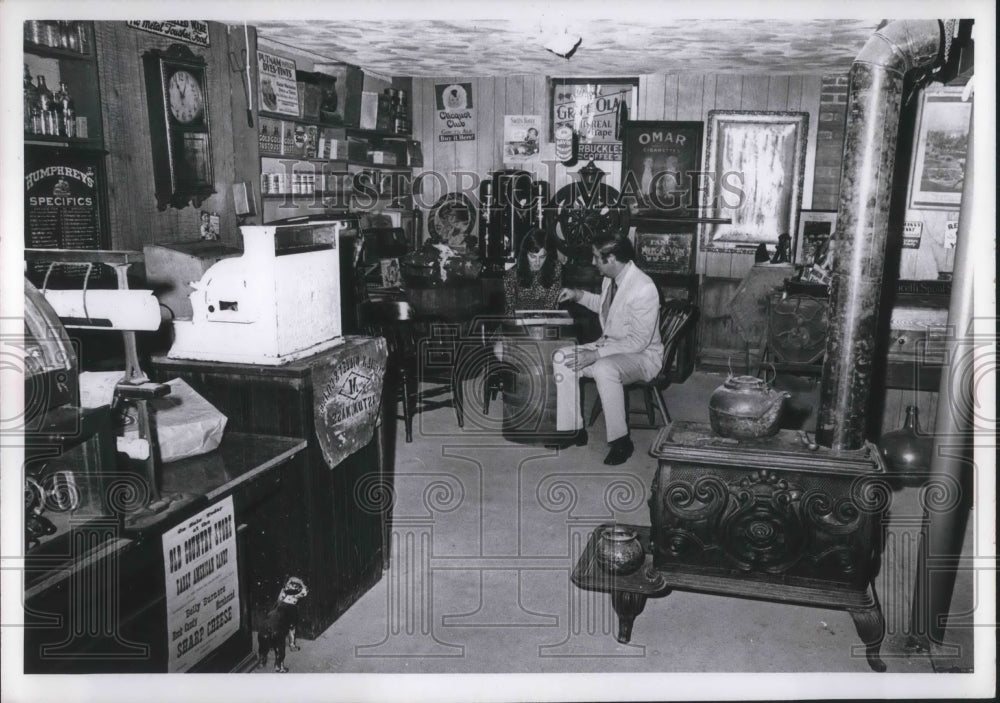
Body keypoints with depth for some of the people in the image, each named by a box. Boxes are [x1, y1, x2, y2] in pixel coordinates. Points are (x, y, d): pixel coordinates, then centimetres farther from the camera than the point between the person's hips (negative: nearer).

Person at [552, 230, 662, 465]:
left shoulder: (643, 289, -25)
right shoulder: (610, 279, 1)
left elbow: (638, 341, -26)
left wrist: (597, 354, -28)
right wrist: (579, 295, 9)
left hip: (641, 355, -8)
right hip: (608, 346, 9)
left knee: (604, 369, -38)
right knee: (561, 357, -8)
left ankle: (621, 441, -21)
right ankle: (573, 429, -1)